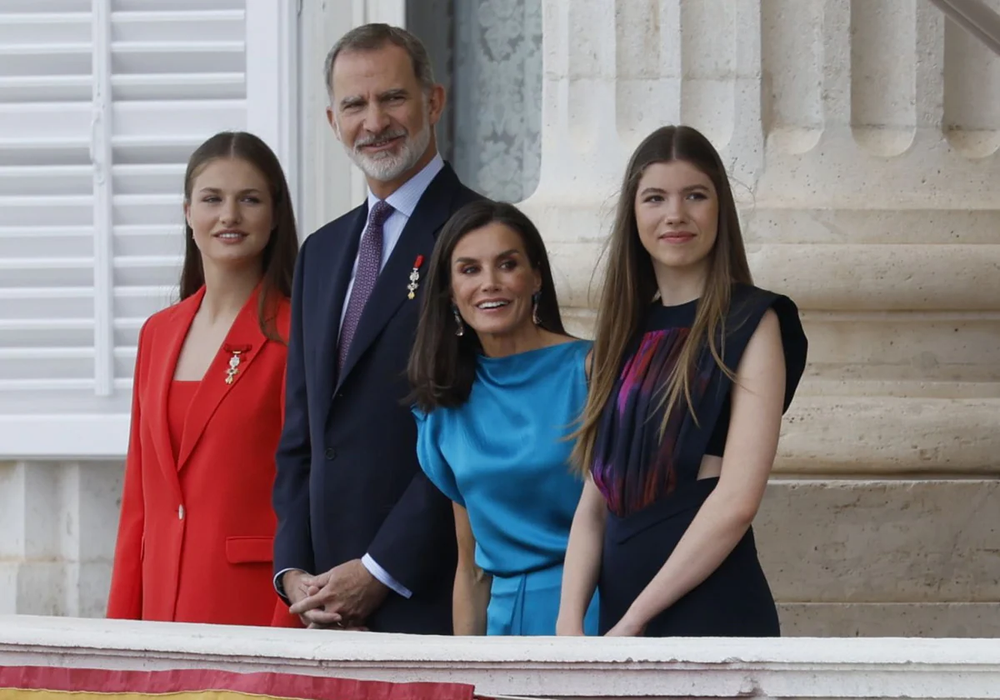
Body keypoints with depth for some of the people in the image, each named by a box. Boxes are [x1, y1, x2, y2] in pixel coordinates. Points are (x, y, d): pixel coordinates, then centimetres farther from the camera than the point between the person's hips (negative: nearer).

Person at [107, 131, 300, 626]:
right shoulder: (158, 334, 15)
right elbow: (138, 498, 16)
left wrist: (289, 625, -14)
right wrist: (121, 624, 10)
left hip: (256, 603, -5)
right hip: (164, 605, 6)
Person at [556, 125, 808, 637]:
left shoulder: (749, 324, -3)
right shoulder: (629, 330, 15)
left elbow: (737, 500, -13)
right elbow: (597, 499, 10)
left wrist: (634, 620, -13)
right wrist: (569, 623, -5)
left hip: (709, 609, -6)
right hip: (619, 616, 6)